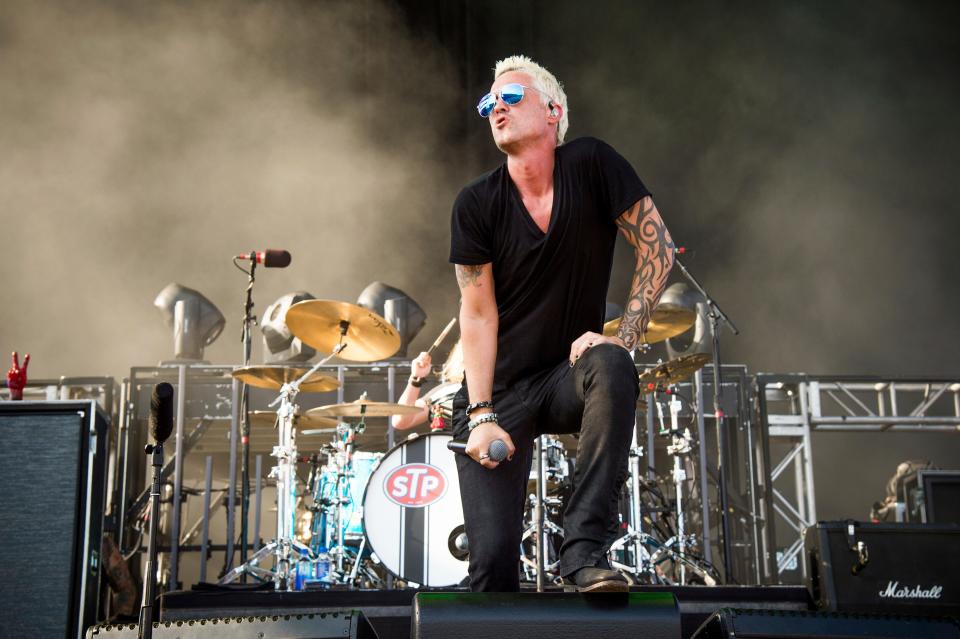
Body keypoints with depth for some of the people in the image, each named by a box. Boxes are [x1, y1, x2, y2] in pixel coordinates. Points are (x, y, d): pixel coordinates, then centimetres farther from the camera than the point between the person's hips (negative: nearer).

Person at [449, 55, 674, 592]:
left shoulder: (592, 165, -9)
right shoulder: (477, 204, -8)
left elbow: (659, 251, -8)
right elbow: (478, 314, -8)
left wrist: (623, 337, -20)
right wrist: (481, 416, -16)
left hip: (568, 375, 0)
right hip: (499, 389, 0)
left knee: (612, 368, -36)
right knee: (493, 557, -14)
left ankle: (586, 549, -30)